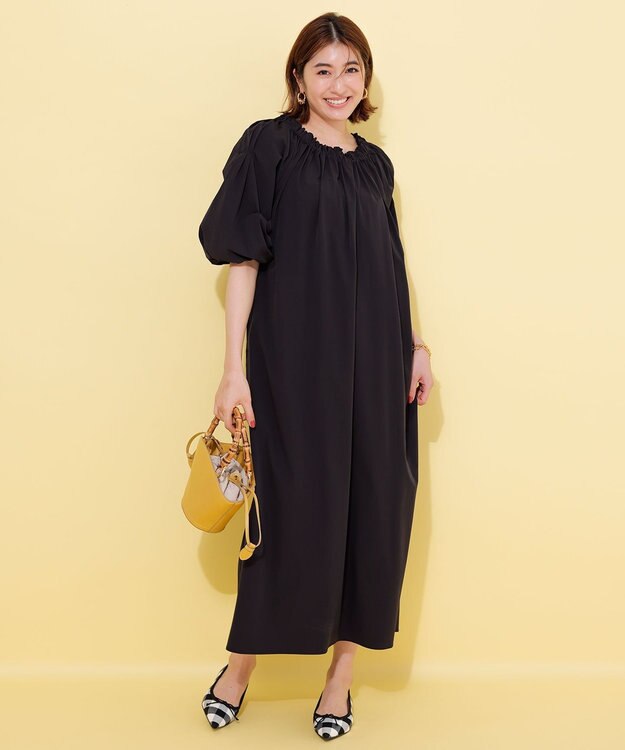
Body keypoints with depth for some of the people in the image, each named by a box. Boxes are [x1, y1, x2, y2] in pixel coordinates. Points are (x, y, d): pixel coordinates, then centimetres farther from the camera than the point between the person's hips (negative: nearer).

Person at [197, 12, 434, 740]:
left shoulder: (375, 164, 14)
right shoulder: (268, 146, -1)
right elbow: (242, 259, -6)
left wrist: (415, 345, 10)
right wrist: (234, 368, -12)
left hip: (373, 363, 5)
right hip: (295, 360, -5)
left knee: (373, 508, 4)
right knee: (292, 505, -1)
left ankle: (342, 670, 18)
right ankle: (242, 664, 19)